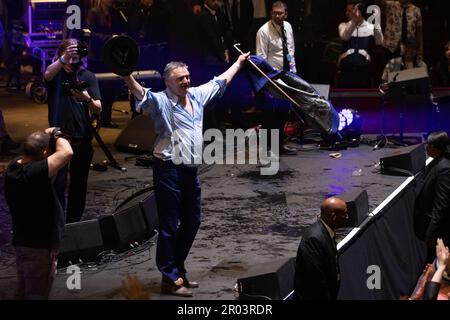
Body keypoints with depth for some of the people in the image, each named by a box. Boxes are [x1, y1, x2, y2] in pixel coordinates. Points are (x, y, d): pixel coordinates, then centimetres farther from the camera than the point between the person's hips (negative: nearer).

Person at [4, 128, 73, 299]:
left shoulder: (14, 166, -5)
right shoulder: (32, 173, -31)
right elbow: (66, 153, -38)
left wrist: (45, 136, 0)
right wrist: (56, 135, -19)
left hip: (23, 242, 9)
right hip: (39, 247, -9)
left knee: (25, 292, 23)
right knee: (37, 294, 5)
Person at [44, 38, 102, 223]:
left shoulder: (88, 76, 5)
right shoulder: (56, 73, 1)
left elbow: (98, 110, -3)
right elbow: (47, 74, -25)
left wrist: (87, 99, -26)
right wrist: (64, 59, -42)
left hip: (82, 138, 2)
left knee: (79, 185, 8)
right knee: (58, 184, -7)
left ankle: (74, 223, 19)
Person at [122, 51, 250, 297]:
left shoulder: (197, 95, 10)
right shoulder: (161, 101, -12)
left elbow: (220, 82, 26)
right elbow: (141, 94, -33)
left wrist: (239, 62, 37)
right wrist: (127, 76, -52)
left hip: (191, 170, 8)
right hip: (169, 169, -8)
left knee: (192, 222, 16)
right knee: (169, 227, -1)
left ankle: (178, 269, 31)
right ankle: (170, 279, 6)